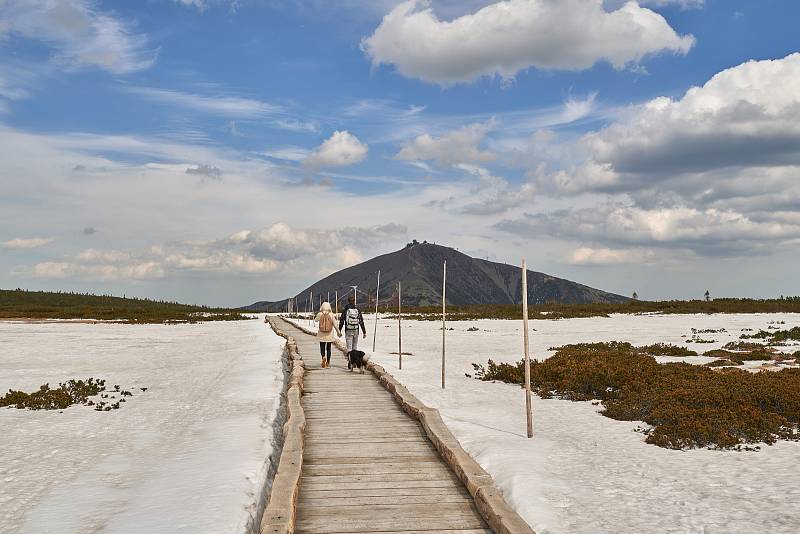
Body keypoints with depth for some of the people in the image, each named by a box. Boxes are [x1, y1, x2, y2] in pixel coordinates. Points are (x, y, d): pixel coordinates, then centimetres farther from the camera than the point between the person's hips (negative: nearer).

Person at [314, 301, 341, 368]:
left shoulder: (320, 314, -7)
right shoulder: (331, 315, -8)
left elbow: (316, 320, 14)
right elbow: (335, 324, -6)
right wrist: (338, 332, 6)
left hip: (322, 334, 0)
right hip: (329, 334, 0)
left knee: (322, 347, 8)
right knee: (328, 348, 12)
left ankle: (323, 357, -21)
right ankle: (328, 362, 14)